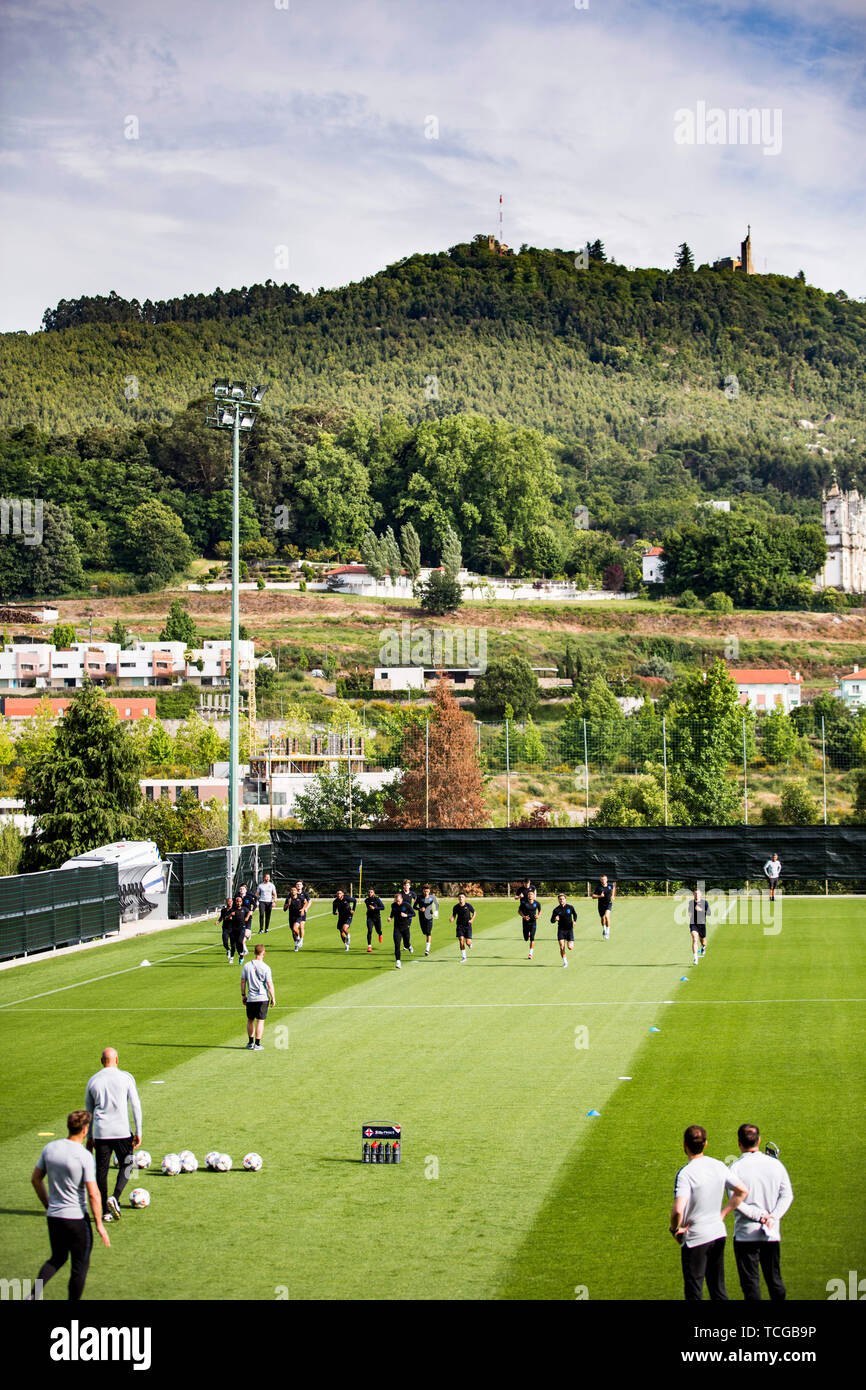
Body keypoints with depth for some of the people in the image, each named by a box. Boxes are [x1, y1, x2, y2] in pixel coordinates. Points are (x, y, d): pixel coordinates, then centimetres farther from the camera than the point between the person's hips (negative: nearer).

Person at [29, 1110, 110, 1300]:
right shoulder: (84, 1156, -18)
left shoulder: (50, 1148, -1)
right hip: (77, 1217, -6)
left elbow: (35, 1179, 10)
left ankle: (34, 1294, 5)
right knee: (80, 1265, 10)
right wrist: (99, 1224, -10)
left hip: (53, 1216, 6)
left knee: (57, 1258, 22)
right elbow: (93, 1194, -18)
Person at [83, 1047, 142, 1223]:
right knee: (126, 1167, 12)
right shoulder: (126, 1078, -1)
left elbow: (88, 1111, 14)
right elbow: (135, 1105, -5)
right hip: (122, 1131, -2)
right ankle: (115, 1198, -12)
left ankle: (106, 1212, 7)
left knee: (101, 1171, 9)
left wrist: (89, 1137, 21)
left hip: (101, 1132, 2)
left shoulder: (93, 1080, 7)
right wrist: (138, 1132, 0)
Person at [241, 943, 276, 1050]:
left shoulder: (247, 966, -1)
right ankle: (257, 1044, 2)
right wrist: (273, 998, 0)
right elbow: (269, 984, -10)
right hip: (262, 998, -3)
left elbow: (243, 981, 3)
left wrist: (243, 995, 14)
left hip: (250, 999, 3)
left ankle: (251, 1042, 22)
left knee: (250, 1020, 16)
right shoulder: (265, 968, -11)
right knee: (260, 1021, 2)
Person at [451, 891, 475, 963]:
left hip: (468, 925, -1)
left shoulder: (468, 905, -8)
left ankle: (470, 943, 33)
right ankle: (463, 957, 0)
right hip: (460, 926, 1)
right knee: (461, 940, -12)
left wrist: (472, 919, -9)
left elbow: (474, 912, 7)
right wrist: (452, 919, -12)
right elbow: (454, 915, 10)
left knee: (468, 942, -8)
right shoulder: (456, 907, -3)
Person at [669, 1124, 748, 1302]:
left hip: (695, 1238, -6)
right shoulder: (719, 1166, 0)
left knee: (693, 1294, 3)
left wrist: (675, 1229, -11)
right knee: (718, 1289, 16)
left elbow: (678, 1210, -30)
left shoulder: (685, 1174, -20)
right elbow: (742, 1190, 10)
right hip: (719, 1233, 6)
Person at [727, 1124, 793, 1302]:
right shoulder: (775, 1164, 2)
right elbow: (787, 1195, -2)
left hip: (746, 1233, -4)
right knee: (775, 1280, 15)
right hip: (772, 1234, 4)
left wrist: (760, 1216, -14)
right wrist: (773, 1216, -9)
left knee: (750, 1283, 2)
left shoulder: (735, 1168, -9)